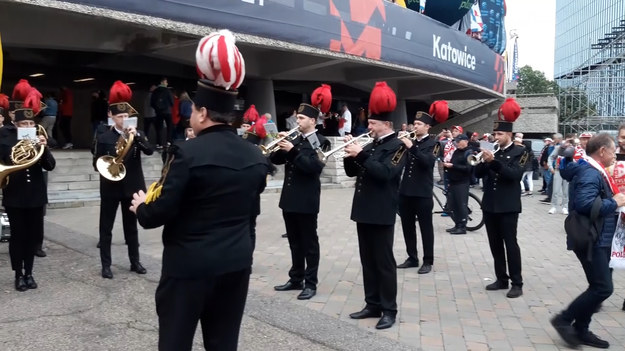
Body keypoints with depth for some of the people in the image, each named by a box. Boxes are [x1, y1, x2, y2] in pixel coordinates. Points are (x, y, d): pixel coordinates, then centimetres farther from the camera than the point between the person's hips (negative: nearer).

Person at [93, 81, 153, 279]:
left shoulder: (136, 134, 4)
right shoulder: (103, 136, -4)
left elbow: (150, 151, -12)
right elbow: (97, 163, -3)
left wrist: (136, 136, -24)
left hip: (132, 186, 2)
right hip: (110, 188, -2)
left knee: (131, 226, 13)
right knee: (106, 227, 4)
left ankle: (135, 262, 23)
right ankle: (106, 265, 14)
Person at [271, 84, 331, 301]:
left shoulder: (320, 141, -7)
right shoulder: (294, 139, 13)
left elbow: (313, 166, -21)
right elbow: (276, 160, 11)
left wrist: (293, 150, -24)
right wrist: (280, 146, -7)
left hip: (306, 200, -7)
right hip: (289, 198, 7)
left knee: (309, 242, 2)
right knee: (294, 242, 15)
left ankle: (311, 283, 10)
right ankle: (296, 279, 25)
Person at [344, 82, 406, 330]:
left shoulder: (397, 146, -9)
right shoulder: (370, 145, 15)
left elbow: (385, 173, -24)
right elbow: (351, 171, 16)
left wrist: (361, 154, -24)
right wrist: (350, 154, -2)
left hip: (382, 213, -8)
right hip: (364, 210, 8)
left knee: (384, 262, -1)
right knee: (367, 261, 13)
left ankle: (389, 310, 9)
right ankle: (373, 305, 23)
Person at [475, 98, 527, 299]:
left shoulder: (519, 152, -4)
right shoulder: (492, 150, 11)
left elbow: (515, 174, -19)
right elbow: (478, 173, 6)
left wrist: (494, 161, -27)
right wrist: (483, 161, -14)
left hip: (508, 206, -6)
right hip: (490, 205, 6)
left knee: (510, 243, -5)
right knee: (495, 244, 10)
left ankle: (517, 283, 2)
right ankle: (501, 279, 19)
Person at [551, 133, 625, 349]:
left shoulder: (594, 171, 14)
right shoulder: (590, 173, -19)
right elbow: (585, 204, -32)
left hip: (598, 240, 11)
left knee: (599, 287, 13)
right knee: (603, 288, -10)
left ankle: (581, 329, 21)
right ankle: (564, 319, 3)